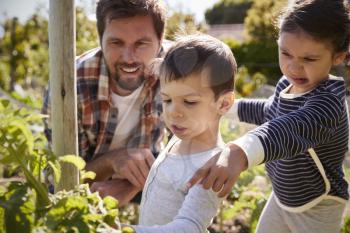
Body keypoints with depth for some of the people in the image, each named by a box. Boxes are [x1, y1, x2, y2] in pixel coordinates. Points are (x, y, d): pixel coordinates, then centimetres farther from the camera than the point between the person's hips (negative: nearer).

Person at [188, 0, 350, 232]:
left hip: (317, 207, -8)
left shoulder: (329, 101, -34)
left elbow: (291, 129, -56)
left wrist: (239, 153, -74)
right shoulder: (287, 84, -6)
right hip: (282, 196, 8)